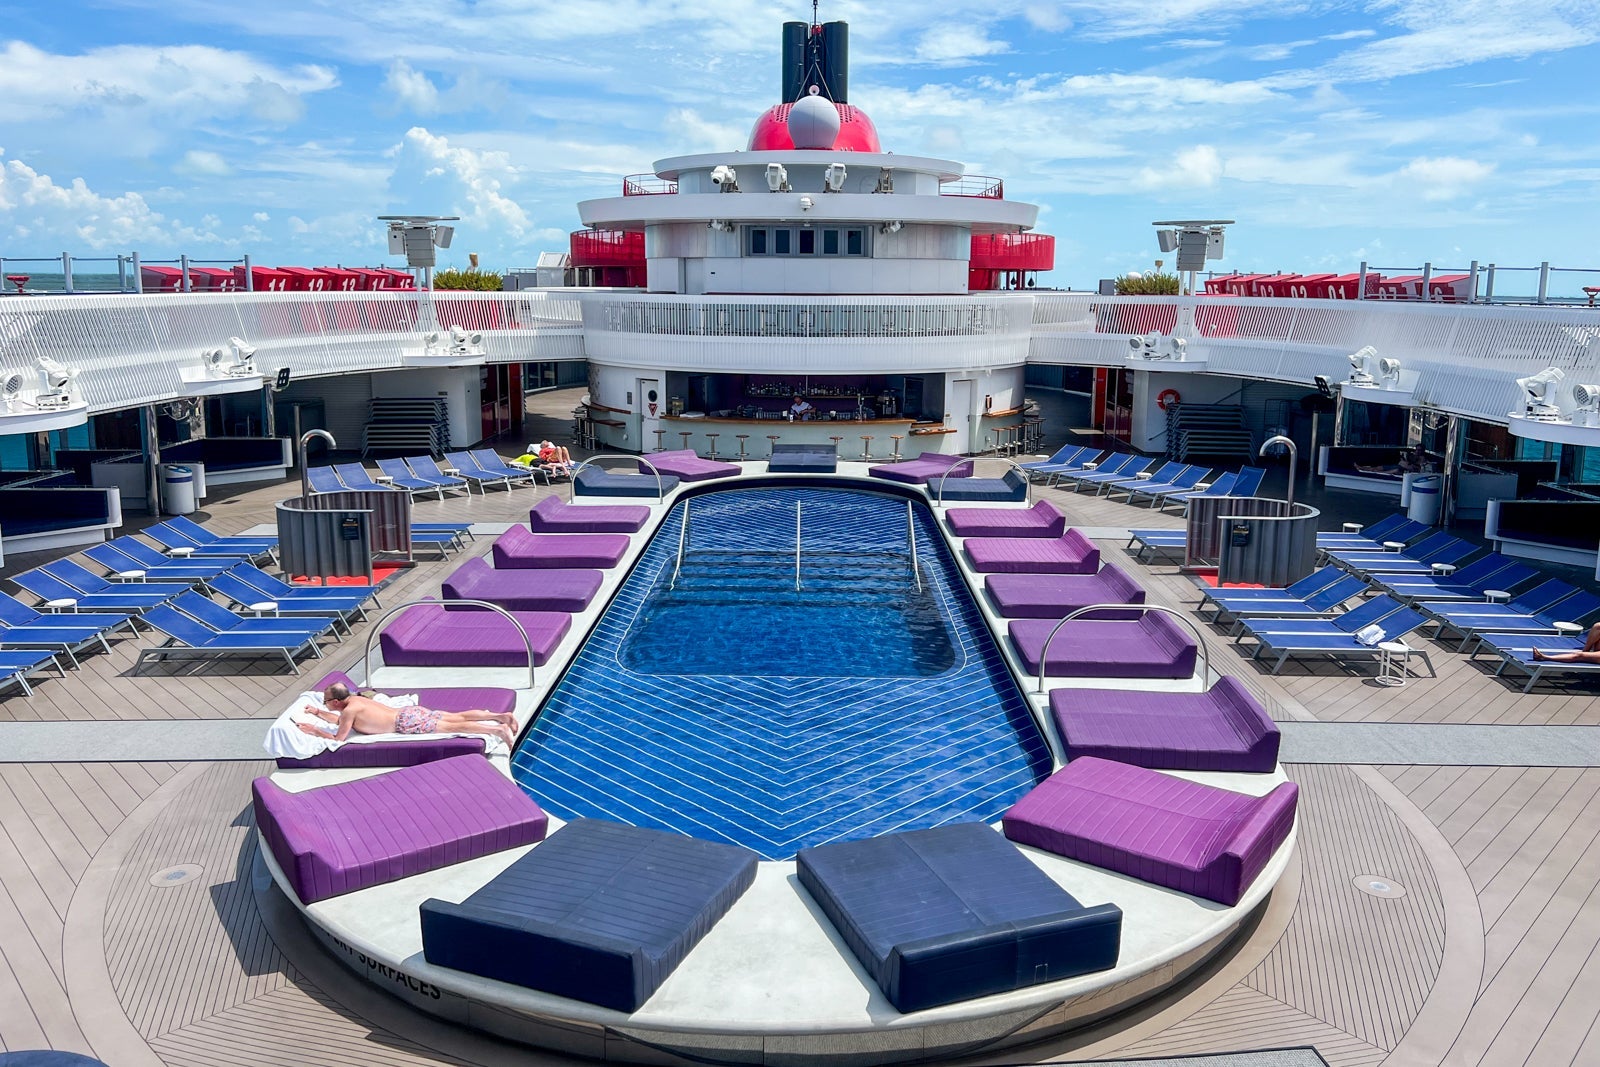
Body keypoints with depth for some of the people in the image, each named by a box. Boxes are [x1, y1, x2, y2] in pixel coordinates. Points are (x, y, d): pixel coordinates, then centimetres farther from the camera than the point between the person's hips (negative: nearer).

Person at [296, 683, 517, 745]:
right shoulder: (354, 699, 15)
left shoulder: (350, 710, -11)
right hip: (411, 712, 8)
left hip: (407, 723, -8)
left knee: (454, 727, -14)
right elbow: (340, 721, 34)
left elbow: (339, 738, -13)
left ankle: (498, 729, -23)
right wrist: (318, 712, 33)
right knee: (457, 717, 4)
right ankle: (502, 716, -3)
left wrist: (314, 730, -3)